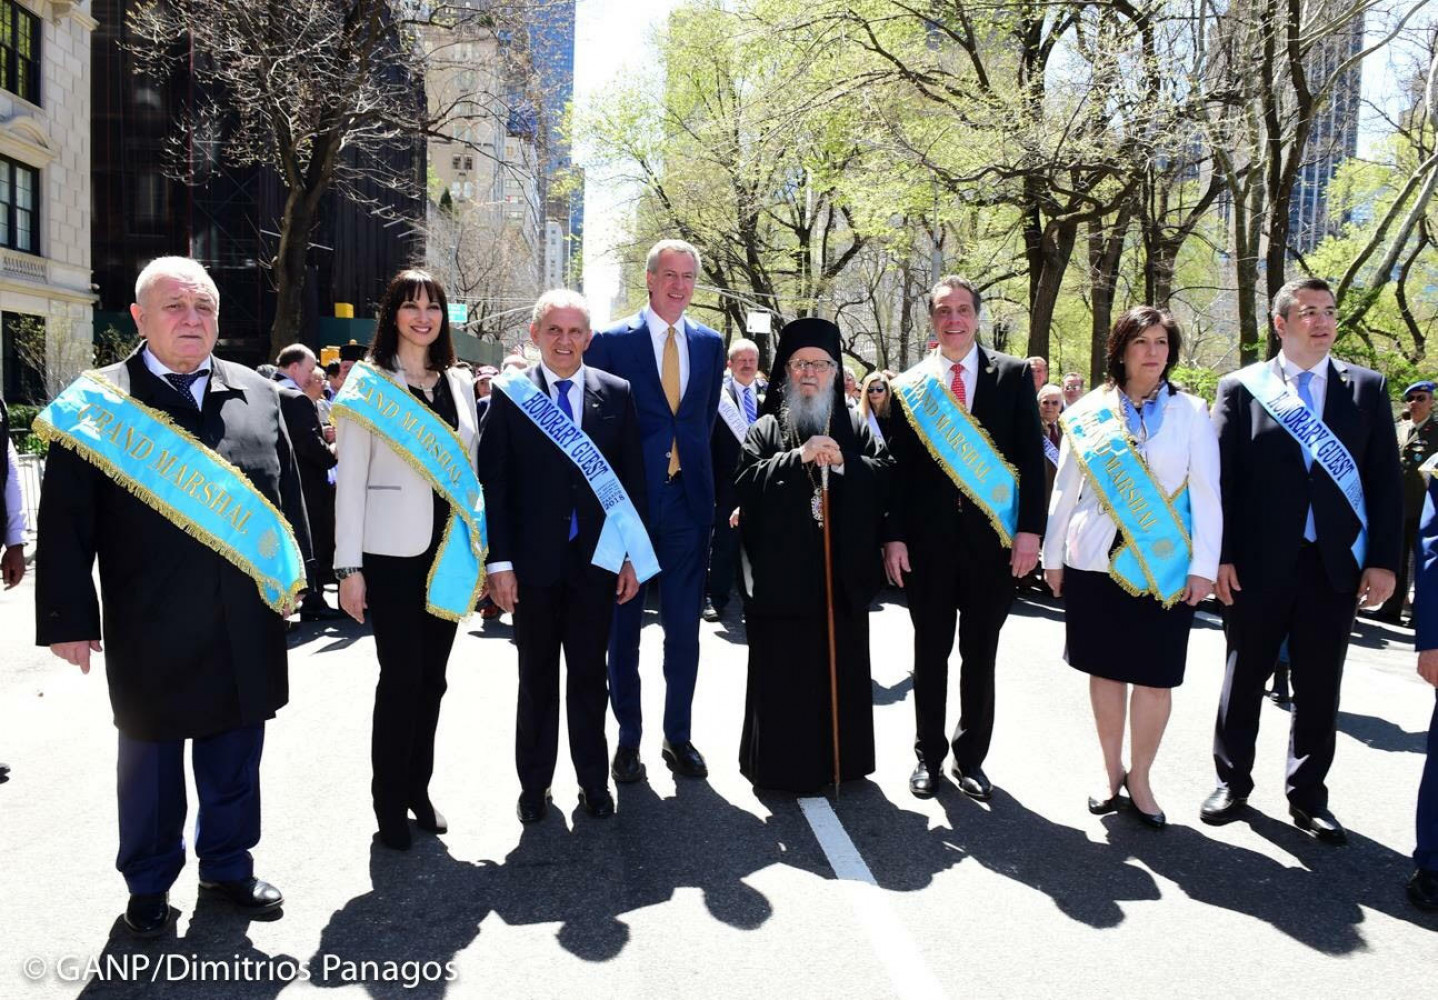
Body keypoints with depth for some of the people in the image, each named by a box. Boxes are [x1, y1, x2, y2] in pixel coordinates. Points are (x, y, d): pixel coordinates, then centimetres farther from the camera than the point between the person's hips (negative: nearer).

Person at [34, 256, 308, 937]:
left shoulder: (258, 395, 5)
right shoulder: (98, 403, -5)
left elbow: (287, 495, 10)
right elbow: (66, 523, -5)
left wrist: (291, 579, 9)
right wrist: (67, 618, -7)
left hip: (246, 625, 3)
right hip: (151, 631, -3)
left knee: (235, 759, 15)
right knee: (150, 759, 14)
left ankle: (227, 866, 35)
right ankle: (149, 883, 33)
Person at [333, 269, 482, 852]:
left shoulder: (459, 383, 11)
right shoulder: (367, 382, -3)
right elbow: (349, 477, -5)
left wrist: (477, 551, 9)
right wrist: (348, 566, -10)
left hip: (450, 548, 4)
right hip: (393, 551, -4)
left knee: (432, 674, 10)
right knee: (401, 676, -1)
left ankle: (419, 788, 25)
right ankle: (390, 802, 15)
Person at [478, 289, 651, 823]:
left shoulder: (616, 393, 3)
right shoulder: (509, 394, -1)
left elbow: (632, 478, 4)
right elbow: (493, 482, -3)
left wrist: (632, 555, 1)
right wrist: (500, 560, -8)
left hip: (596, 560, 1)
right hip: (533, 560, -1)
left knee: (589, 677, 11)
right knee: (536, 679, 12)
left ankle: (593, 780, 25)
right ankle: (534, 783, 27)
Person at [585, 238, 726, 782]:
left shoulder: (709, 343, 9)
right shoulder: (612, 341, -3)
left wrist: (694, 465, 10)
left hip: (688, 498, 3)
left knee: (684, 625, 8)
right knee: (624, 625, 8)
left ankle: (678, 735, 23)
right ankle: (628, 737, 21)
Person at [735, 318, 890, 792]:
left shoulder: (855, 427, 12)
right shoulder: (766, 428, 6)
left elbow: (886, 473, 2)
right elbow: (747, 481, -8)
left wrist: (843, 462, -13)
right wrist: (798, 457, -17)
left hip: (843, 571, 2)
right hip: (783, 571, -2)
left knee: (841, 671, 9)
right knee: (783, 673, 1)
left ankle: (840, 758, 23)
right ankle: (782, 763, 13)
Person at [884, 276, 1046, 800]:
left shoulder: (1014, 375, 3)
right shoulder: (908, 386, 5)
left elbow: (1031, 456, 0)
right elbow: (898, 468, 4)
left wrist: (1029, 530, -7)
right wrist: (893, 536, -3)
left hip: (992, 537, 0)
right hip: (928, 540, 0)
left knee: (981, 655, 10)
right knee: (930, 654, 10)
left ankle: (971, 758, 24)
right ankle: (929, 756, 25)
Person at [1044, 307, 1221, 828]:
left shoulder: (1191, 412, 3)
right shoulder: (1087, 413, 4)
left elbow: (1206, 493, 0)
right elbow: (1065, 488, 7)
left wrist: (1204, 566, -6)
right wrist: (1053, 556, 6)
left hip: (1165, 565, -1)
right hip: (1097, 562, 1)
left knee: (1155, 677, 2)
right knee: (1105, 670, 9)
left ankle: (1139, 778, 17)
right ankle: (1112, 771, 24)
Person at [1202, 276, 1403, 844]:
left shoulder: (1368, 389, 6)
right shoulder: (1241, 388, 0)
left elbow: (1385, 479, 4)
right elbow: (1221, 476, -2)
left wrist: (1383, 560, -3)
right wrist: (1220, 556, -7)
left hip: (1336, 566, 2)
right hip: (1257, 564, -1)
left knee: (1319, 687, 11)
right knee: (1244, 677, 11)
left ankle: (1307, 796, 26)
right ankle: (1232, 782, 27)